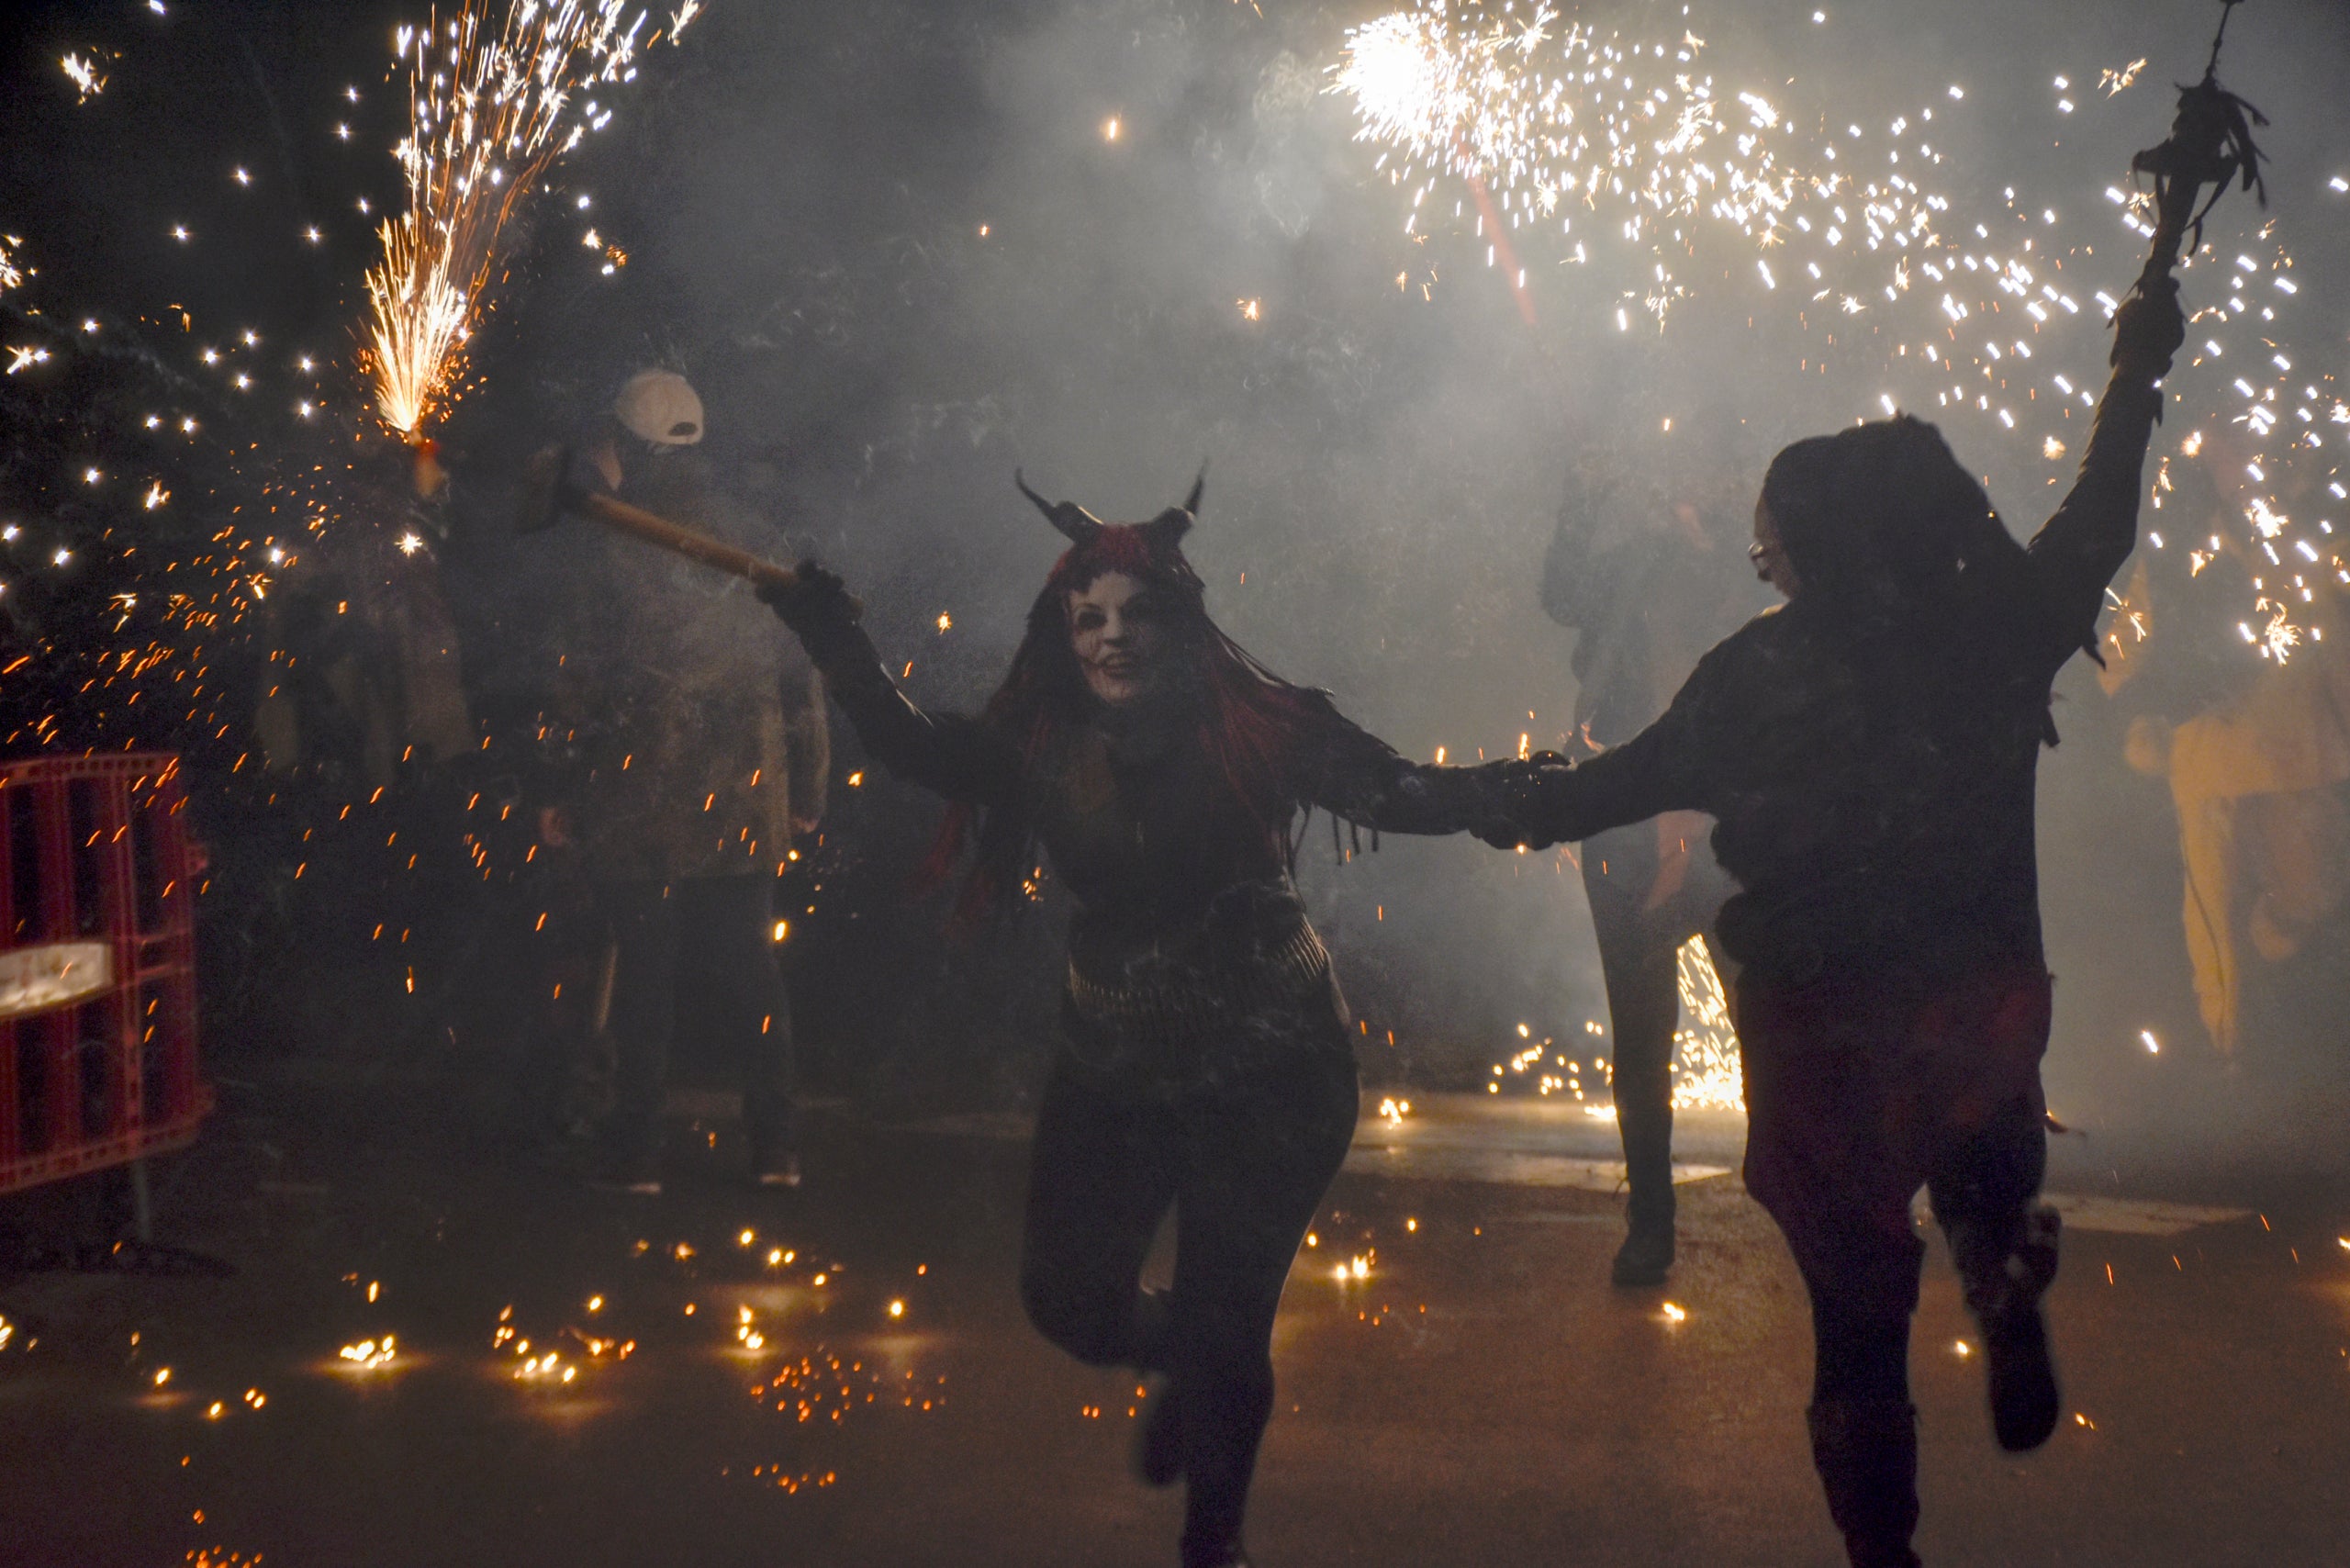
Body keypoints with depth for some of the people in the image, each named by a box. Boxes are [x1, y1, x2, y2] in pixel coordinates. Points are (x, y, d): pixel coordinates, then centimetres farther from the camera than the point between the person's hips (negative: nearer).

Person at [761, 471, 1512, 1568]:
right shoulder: (1042, 748, -4)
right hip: (1114, 1070, 4)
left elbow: (1393, 794, -15)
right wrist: (832, 640, -17)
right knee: (1070, 1299, 9)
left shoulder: (1258, 728, -14)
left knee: (1223, 1329, 2)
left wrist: (1491, 794, -27)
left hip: (1268, 1074, -4)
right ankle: (1185, 1366, 45)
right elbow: (907, 744, -7)